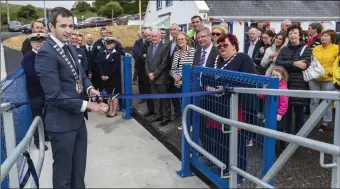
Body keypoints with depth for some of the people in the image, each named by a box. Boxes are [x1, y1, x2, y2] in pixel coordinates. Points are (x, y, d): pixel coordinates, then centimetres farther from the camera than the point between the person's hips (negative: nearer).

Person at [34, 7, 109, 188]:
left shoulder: (70, 48, 8)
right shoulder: (46, 53, -20)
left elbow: (80, 75, 16)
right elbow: (54, 95, -25)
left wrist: (89, 88, -6)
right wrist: (88, 105, -22)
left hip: (77, 119, 8)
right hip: (61, 123, -8)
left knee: (79, 168, 22)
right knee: (63, 171, 10)